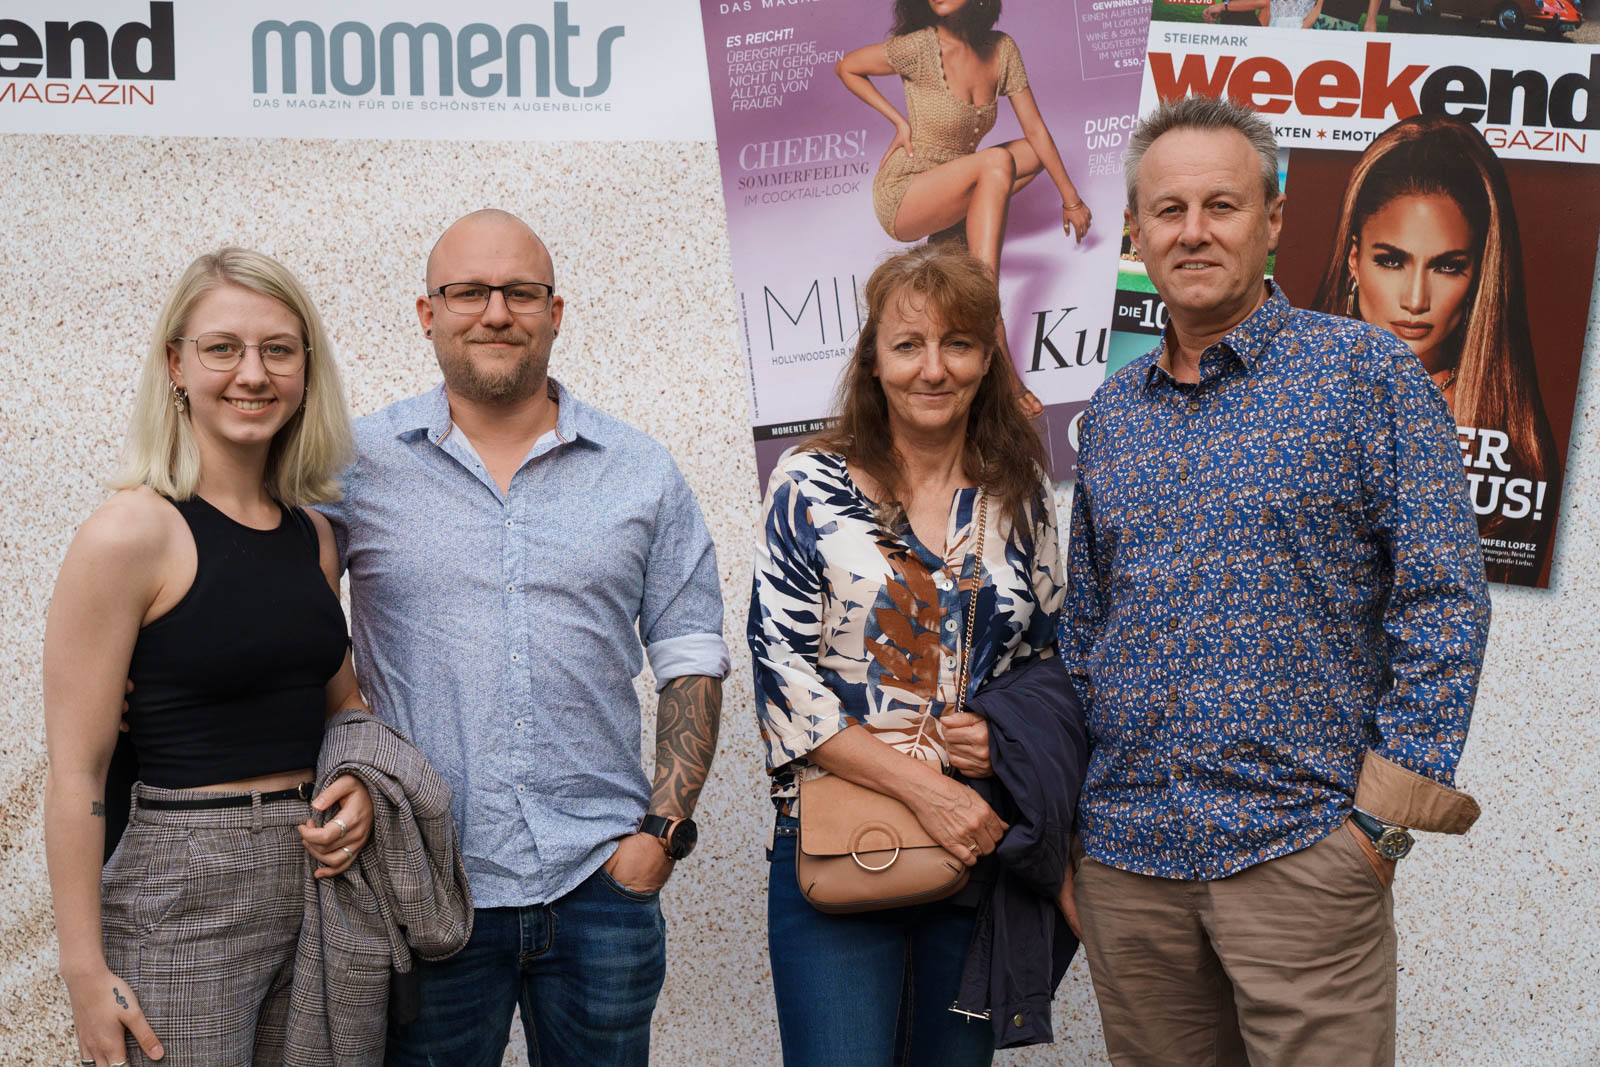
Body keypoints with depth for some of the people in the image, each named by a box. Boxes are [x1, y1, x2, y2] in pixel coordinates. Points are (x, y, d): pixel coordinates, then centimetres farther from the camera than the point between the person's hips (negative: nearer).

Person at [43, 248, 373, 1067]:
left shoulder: (313, 535, 7)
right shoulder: (134, 532, -11)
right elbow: (75, 771, -12)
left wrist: (360, 792, 0)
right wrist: (86, 973, -14)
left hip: (318, 885, 6)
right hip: (180, 904, -6)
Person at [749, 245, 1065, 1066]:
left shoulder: (1020, 497, 7)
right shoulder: (811, 490, -3)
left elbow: (1050, 657, 15)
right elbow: (784, 676, -9)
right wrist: (925, 787, -16)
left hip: (983, 844, 3)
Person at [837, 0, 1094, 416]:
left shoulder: (1001, 49, -2)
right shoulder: (920, 47, -17)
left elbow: (1035, 128, 3)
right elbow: (845, 68, -3)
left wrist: (1071, 198, 3)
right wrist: (899, 120, -9)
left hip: (949, 192, 7)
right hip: (899, 198, -6)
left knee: (1034, 153, -1)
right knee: (996, 163, -30)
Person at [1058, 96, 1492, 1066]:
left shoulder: (1367, 373, -3)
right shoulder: (1110, 415, 10)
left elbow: (1444, 602, -7)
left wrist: (1385, 814, -12)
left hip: (1299, 850, -4)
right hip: (1123, 857, 4)